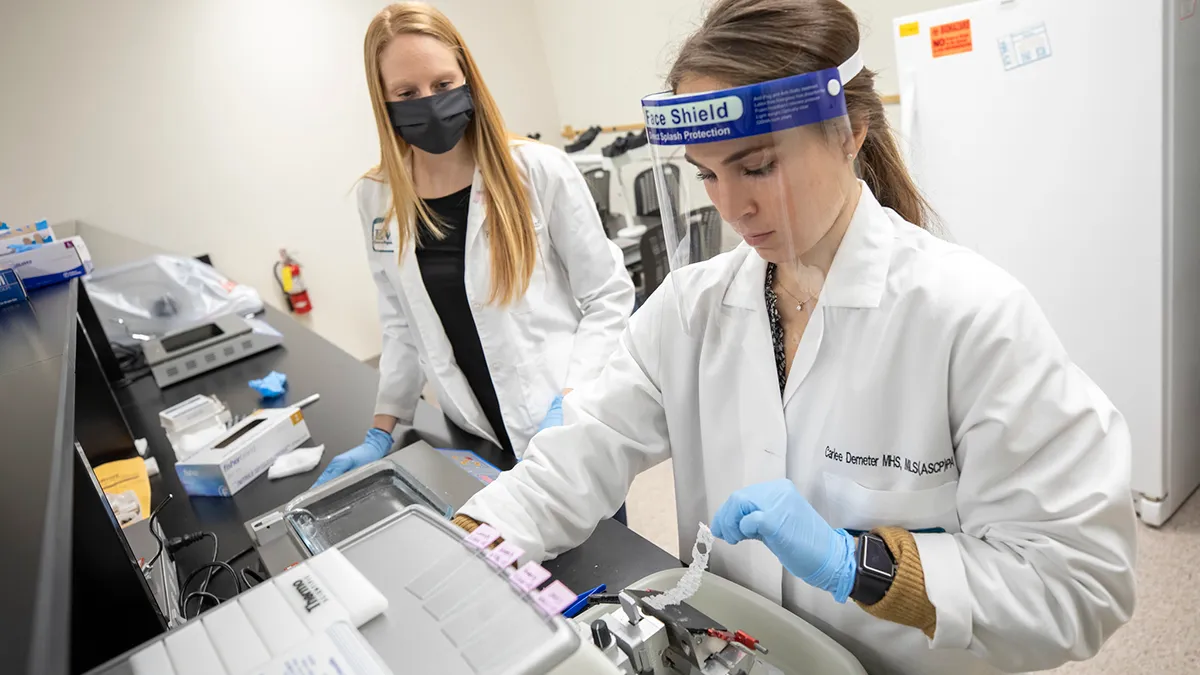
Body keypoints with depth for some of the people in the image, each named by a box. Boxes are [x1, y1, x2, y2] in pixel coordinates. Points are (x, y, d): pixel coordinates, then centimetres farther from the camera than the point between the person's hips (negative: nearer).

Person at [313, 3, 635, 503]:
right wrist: (383, 430, 7)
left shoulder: (540, 171, -12)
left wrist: (571, 403, -17)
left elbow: (609, 296, -8)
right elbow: (403, 325, 10)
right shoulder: (376, 198, 1)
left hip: (572, 430, -3)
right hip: (477, 442, 3)